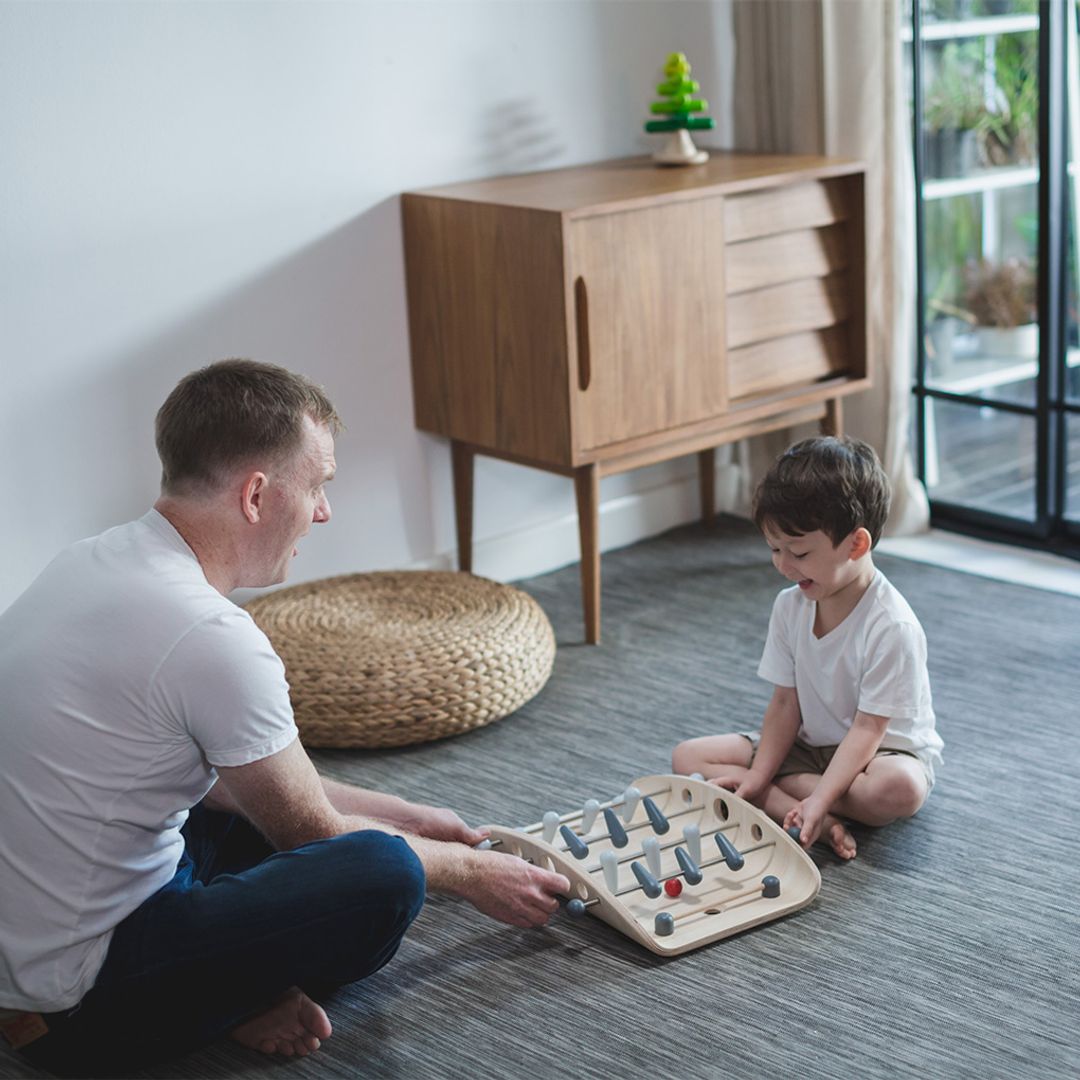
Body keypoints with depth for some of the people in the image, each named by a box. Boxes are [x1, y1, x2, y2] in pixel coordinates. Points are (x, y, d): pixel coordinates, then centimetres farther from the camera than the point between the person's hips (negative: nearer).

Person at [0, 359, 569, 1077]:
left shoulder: (95, 562, 5)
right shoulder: (211, 638, -25)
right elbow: (313, 834, -10)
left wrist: (404, 816, 17)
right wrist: (471, 873, 6)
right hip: (76, 1013, -10)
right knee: (381, 876, -22)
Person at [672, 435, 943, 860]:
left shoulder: (891, 627, -25)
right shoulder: (790, 607, -5)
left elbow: (868, 729, -25)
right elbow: (785, 704, -2)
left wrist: (819, 799, -35)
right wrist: (757, 776, -15)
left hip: (883, 750, -6)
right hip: (810, 744, 6)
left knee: (899, 788, -41)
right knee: (688, 757, -9)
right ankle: (820, 821, -23)